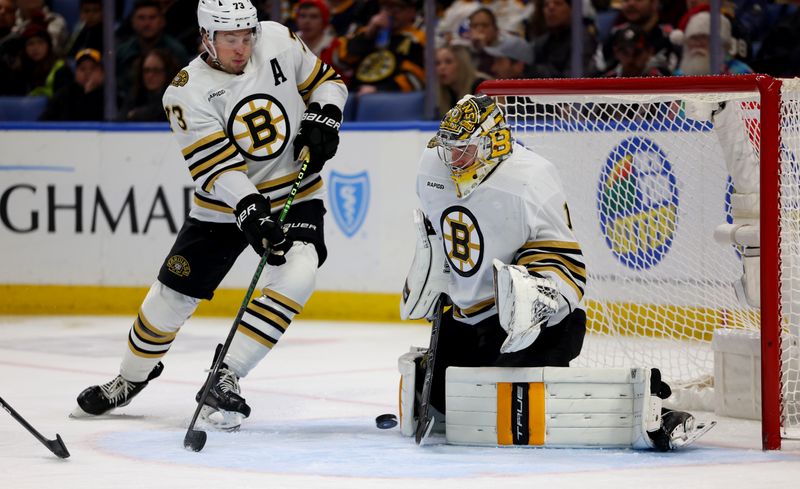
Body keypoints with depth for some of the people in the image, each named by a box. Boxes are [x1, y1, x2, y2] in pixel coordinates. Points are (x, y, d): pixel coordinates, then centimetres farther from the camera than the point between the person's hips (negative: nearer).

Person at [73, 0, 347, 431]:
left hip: (294, 194, 1)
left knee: (296, 274, -26)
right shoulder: (187, 93, -18)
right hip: (223, 206, -1)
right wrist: (251, 213, -37)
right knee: (172, 295, 4)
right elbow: (219, 169, -25)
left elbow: (325, 81, 8)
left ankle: (224, 380, -20)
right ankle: (131, 378, 33)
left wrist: (321, 121, -11)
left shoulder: (279, 42, -9)